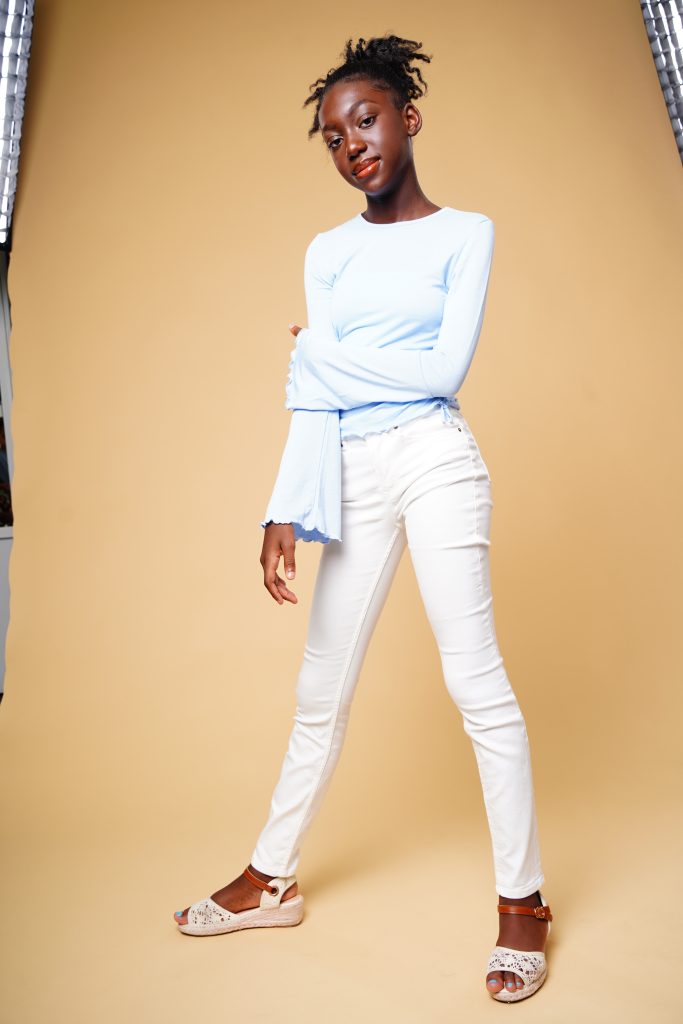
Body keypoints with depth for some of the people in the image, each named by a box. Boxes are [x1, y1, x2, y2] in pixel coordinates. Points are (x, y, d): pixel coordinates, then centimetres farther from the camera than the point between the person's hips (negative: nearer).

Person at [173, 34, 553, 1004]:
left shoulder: (465, 232, 6)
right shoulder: (328, 252, 14)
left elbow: (447, 367, -7)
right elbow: (313, 397, 3)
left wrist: (321, 350, 0)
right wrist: (287, 511, -8)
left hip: (434, 460, -3)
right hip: (354, 477, 4)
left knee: (476, 677, -5)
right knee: (320, 689, 10)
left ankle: (522, 900, 10)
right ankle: (273, 879, 26)